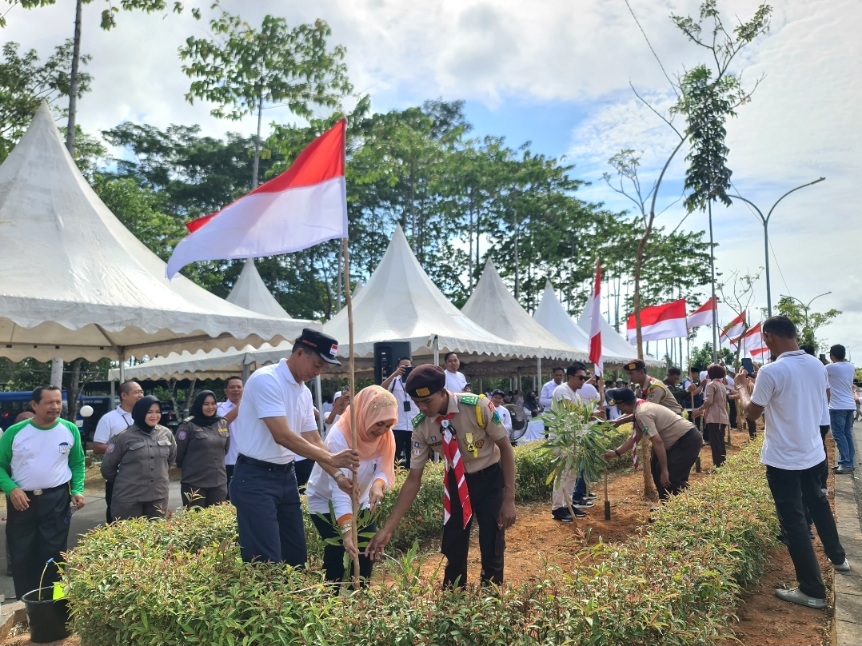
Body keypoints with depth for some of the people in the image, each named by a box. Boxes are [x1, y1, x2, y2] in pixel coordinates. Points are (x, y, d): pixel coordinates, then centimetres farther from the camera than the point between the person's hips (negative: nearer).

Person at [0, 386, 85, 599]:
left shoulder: (70, 430, -1)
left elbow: (78, 463, 8)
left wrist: (77, 490, -5)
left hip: (57, 500, 0)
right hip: (22, 500, 0)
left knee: (54, 555, 6)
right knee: (21, 556, 9)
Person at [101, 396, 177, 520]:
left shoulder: (166, 434, 3)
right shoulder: (123, 437, -9)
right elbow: (107, 467, 0)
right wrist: (123, 482, 11)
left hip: (159, 496, 3)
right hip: (128, 498, -3)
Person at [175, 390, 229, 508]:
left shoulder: (223, 423, 7)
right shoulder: (188, 426, -8)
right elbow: (179, 453, -4)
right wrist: (188, 468, 8)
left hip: (219, 482, 4)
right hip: (194, 483, -4)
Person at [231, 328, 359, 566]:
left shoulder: (304, 393, 9)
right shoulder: (266, 379, -18)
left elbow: (314, 441, 11)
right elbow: (282, 437, -25)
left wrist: (338, 475, -1)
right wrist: (331, 458, -25)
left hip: (286, 476, 9)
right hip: (255, 479, -9)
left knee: (296, 554, 13)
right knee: (267, 562, -8)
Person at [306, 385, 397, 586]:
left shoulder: (385, 436, -17)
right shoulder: (339, 436, -35)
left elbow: (384, 470, -21)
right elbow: (339, 488, -41)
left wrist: (378, 485, -45)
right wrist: (347, 530, -50)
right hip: (326, 500, -5)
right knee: (336, 549, -11)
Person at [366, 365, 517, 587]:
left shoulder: (477, 406, -30)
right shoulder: (421, 427, -18)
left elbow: (505, 448, -16)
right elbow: (414, 479, -11)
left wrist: (509, 499, -17)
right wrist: (388, 528, -15)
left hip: (489, 478, -3)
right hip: (456, 481, 3)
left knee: (492, 551, 0)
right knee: (453, 550, 9)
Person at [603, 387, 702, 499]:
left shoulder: (642, 414, -24)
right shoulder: (642, 408, 9)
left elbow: (657, 442, -28)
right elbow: (635, 438, 15)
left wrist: (664, 470, -24)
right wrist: (615, 452, 12)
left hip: (688, 440, -11)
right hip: (681, 440, 11)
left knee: (672, 478, -15)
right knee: (657, 471, 16)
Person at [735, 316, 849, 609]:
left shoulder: (771, 371, -23)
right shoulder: (818, 366, 0)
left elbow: (752, 412, -14)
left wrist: (743, 387, 3)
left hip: (783, 459, -7)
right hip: (813, 452, 7)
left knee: (793, 520, 3)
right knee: (817, 503, 29)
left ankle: (813, 591, 10)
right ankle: (838, 557, 47)